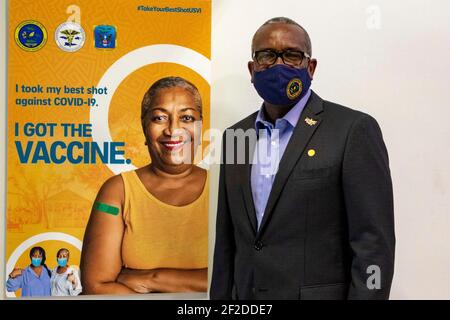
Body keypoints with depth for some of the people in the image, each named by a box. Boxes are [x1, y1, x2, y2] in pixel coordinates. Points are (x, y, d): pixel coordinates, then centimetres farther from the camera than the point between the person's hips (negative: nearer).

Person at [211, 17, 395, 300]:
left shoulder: (354, 129, -11)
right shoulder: (235, 136, 7)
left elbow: (373, 244, -14)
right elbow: (227, 240, 10)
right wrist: (220, 297, 7)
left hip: (319, 294, -5)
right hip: (245, 295, 5)